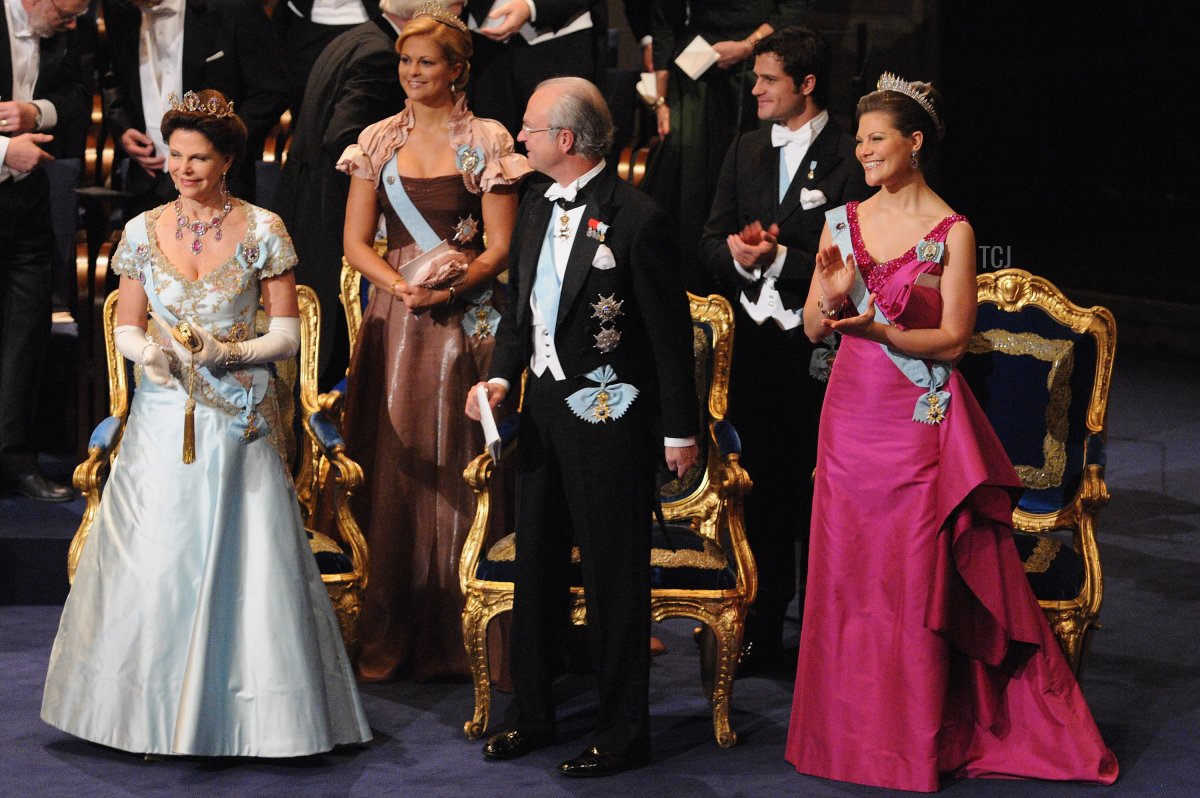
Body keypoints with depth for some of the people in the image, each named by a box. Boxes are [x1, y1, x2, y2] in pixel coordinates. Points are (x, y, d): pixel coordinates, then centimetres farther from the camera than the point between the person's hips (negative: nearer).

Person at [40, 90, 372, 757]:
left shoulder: (262, 231, -2)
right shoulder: (143, 232, 4)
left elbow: (289, 333, -1)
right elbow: (126, 327, 11)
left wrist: (229, 353, -17)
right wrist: (150, 351, -11)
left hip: (240, 418, -2)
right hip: (165, 417, 2)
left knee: (244, 560, -1)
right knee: (156, 559, 1)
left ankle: (243, 711, 12)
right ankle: (158, 709, 13)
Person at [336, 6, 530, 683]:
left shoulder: (487, 141, 1)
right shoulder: (379, 141, 9)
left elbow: (500, 247, -3)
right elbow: (357, 241, 7)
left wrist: (451, 288, -19)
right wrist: (402, 286, -10)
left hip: (464, 319, -3)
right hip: (393, 317, 3)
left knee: (454, 469, -2)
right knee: (391, 467, 2)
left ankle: (451, 639, 9)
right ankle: (387, 636, 11)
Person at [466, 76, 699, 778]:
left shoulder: (636, 219, -17)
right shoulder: (538, 206, 7)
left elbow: (669, 330, -13)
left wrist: (680, 430, -10)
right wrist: (501, 376, 1)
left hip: (609, 417, -8)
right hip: (544, 406, 8)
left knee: (615, 576, 3)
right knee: (538, 566, 16)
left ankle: (623, 733, 15)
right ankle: (532, 716, 30)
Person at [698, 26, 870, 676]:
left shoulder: (851, 158, -10)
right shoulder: (746, 150, 11)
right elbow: (711, 242, 10)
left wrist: (779, 257, -18)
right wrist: (737, 253, -11)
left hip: (819, 352, -6)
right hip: (755, 346, 6)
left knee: (817, 499, 2)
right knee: (762, 493, 12)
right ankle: (763, 633, 21)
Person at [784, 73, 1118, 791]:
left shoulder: (953, 232, -6)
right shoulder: (844, 222, 7)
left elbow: (955, 337, -9)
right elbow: (813, 329, 7)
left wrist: (878, 330, -22)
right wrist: (830, 296, -14)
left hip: (920, 422, -5)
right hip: (852, 415, 5)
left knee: (917, 576, 0)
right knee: (846, 571, 8)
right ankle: (849, 730, 21)